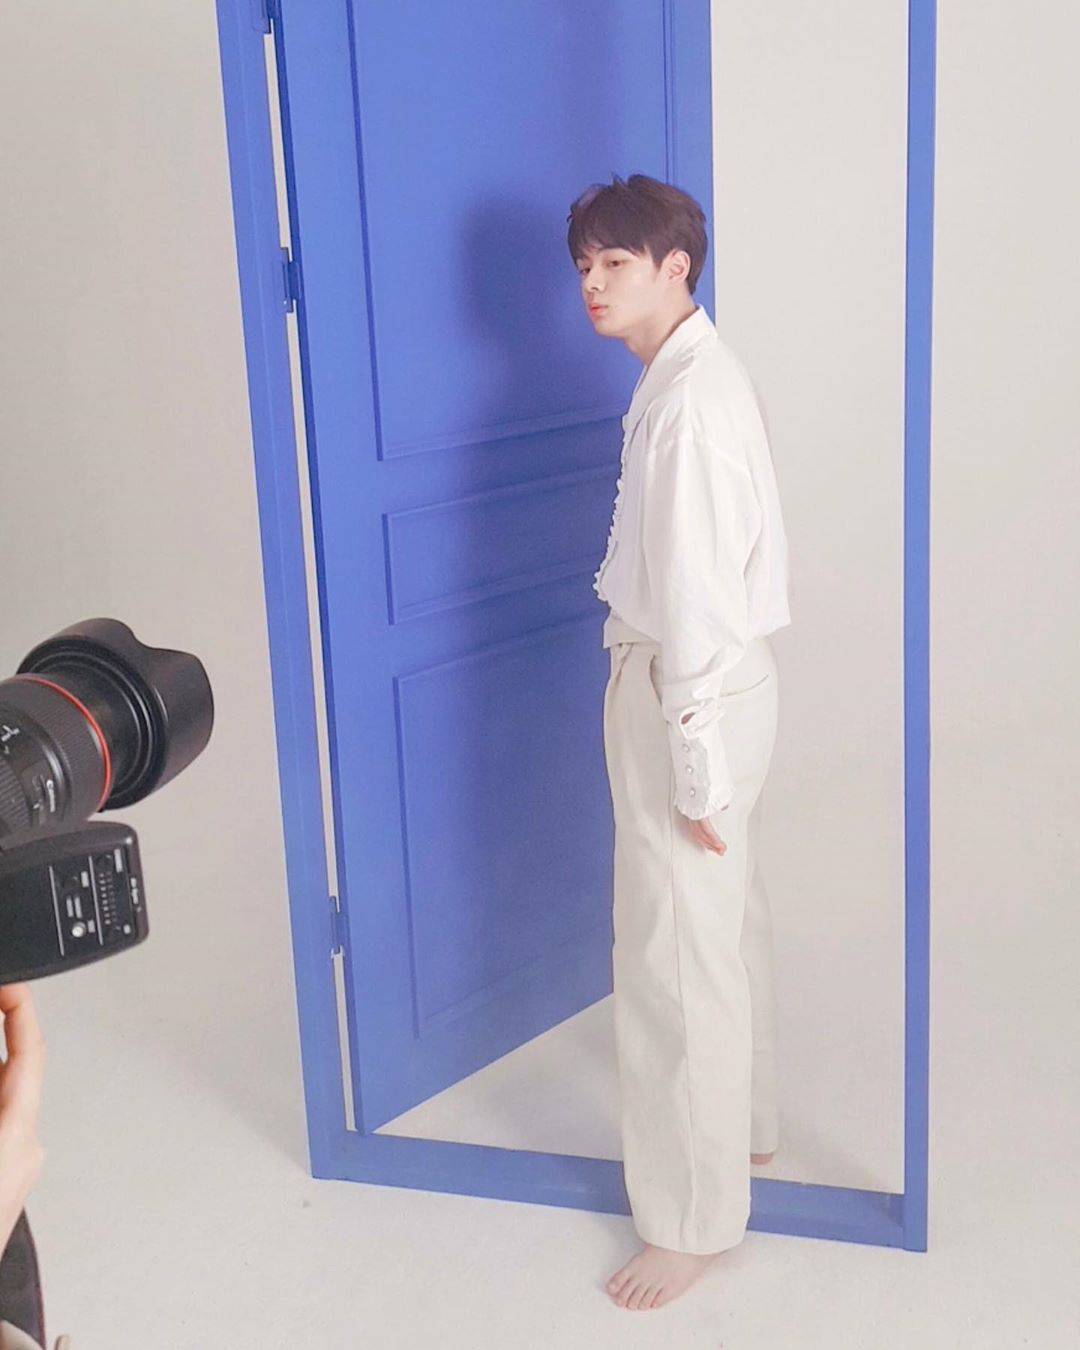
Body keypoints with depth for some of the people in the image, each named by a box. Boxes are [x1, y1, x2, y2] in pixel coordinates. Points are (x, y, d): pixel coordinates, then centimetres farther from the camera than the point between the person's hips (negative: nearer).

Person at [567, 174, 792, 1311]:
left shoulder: (689, 402, -23)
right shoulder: (694, 374, 9)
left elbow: (697, 600, -24)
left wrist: (694, 770, -20)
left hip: (688, 694, -10)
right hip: (708, 677, 10)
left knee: (676, 956, 0)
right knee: (727, 919, 23)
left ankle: (691, 1218, 14)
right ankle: (745, 1122, 43)